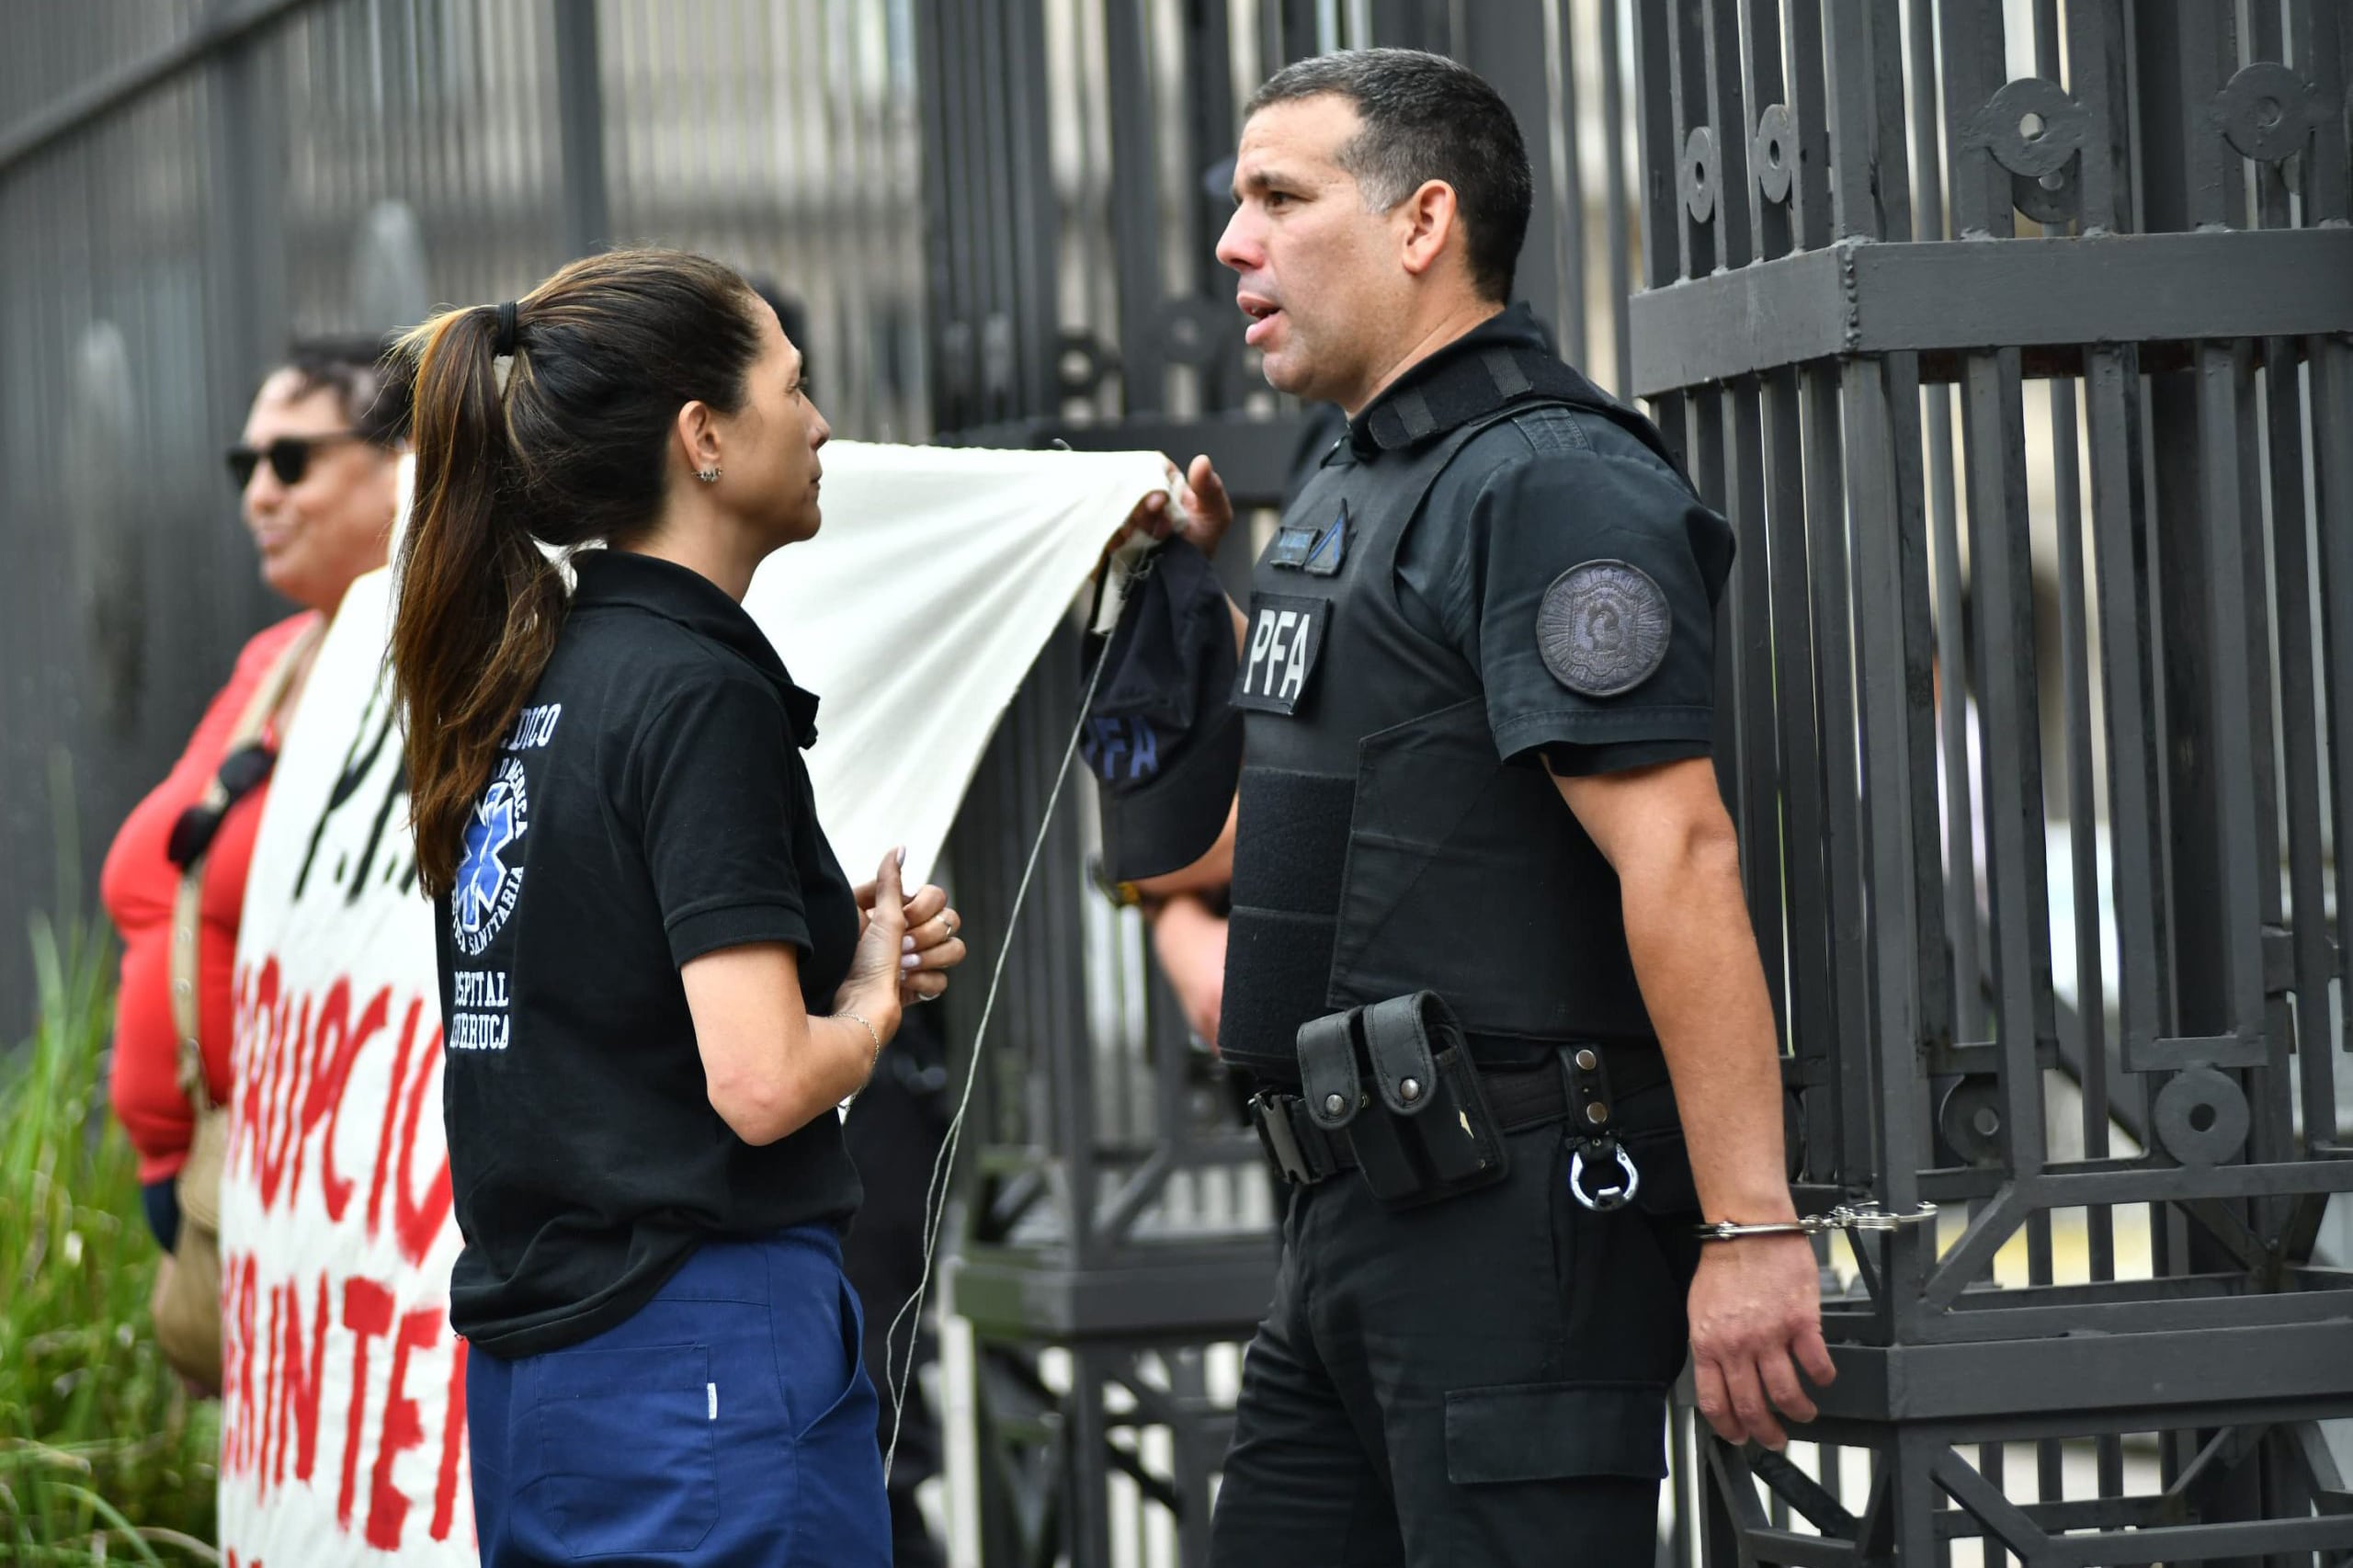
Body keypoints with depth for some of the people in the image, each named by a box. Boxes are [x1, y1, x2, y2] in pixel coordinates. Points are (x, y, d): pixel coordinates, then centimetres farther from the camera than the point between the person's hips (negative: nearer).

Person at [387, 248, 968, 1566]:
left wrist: (849, 938, 10)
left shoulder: (526, 679, 11)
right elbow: (761, 1082, -21)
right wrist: (871, 1002, -1)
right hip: (709, 1347, -9)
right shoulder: (699, 693, -14)